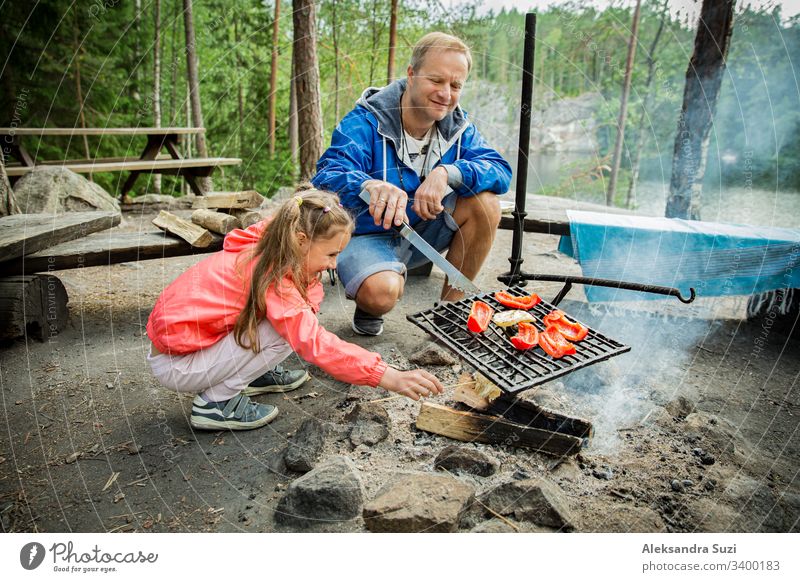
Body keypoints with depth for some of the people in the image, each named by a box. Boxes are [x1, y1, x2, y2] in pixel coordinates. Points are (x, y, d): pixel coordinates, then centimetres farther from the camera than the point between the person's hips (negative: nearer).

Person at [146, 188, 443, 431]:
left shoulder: (262, 248, -5)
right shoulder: (273, 280, -29)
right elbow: (316, 344, -37)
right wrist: (389, 377, -40)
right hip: (176, 365, -8)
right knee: (286, 329, -22)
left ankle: (250, 376, 12)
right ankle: (215, 403, -10)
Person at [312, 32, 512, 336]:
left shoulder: (457, 126, -3)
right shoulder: (365, 122, -19)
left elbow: (500, 171, -15)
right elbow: (328, 175, -33)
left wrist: (449, 173, -35)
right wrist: (370, 186, -57)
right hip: (367, 234, -5)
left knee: (485, 204, -18)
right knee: (381, 293, -37)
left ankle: (451, 305, -4)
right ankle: (367, 307, 4)